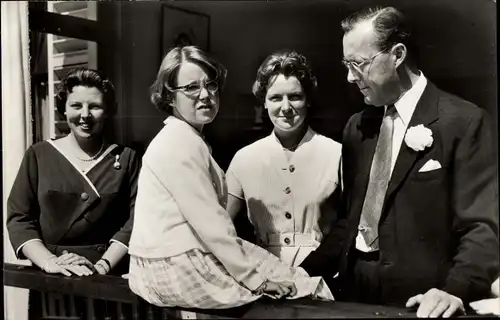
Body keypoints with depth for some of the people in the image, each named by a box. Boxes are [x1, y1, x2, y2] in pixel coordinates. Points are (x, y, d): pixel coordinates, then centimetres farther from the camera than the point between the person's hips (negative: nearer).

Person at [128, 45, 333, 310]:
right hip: (178, 271, -9)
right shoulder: (180, 143, -17)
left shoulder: (187, 139, 15)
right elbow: (210, 223, -20)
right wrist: (254, 278, -13)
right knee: (303, 289, -1)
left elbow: (207, 218, 11)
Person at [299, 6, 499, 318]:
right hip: (355, 292, 5)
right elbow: (350, 218, 11)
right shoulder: (357, 127, 8)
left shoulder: (463, 120, -9)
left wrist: (456, 290, -26)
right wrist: (305, 271, 1)